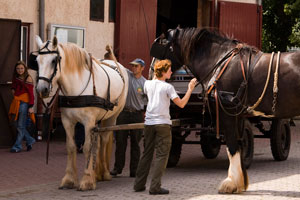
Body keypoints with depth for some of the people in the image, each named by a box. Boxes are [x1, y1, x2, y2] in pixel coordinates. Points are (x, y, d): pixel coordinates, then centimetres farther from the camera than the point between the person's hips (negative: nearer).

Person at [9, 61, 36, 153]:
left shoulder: (28, 78, -6)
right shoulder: (16, 78, 13)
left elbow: (31, 93, -9)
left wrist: (31, 107, -14)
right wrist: (13, 89, 9)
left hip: (24, 103, -7)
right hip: (16, 103, 7)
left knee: (21, 126, -4)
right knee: (18, 125, 8)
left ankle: (17, 146, 0)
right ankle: (30, 140, 24)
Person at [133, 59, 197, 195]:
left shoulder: (148, 84, 5)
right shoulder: (167, 87, -10)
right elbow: (181, 104, -12)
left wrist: (155, 76, 31)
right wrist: (190, 89, -4)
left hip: (149, 123, 6)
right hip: (162, 123, -6)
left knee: (147, 154, 15)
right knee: (161, 155, -2)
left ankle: (139, 184, 16)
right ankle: (155, 187, -8)